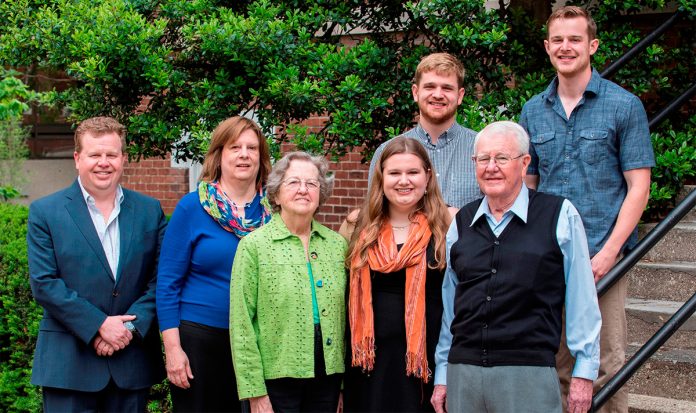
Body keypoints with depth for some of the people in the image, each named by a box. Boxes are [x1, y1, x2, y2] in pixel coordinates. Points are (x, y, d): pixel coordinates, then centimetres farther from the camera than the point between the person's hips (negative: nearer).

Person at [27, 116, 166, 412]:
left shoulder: (149, 211, 6)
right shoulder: (45, 212, -1)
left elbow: (159, 278, 3)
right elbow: (43, 283, -8)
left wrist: (131, 327, -10)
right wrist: (99, 326, -13)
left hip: (133, 362, 2)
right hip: (68, 363, -2)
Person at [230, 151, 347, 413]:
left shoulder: (337, 245, 7)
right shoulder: (255, 245, -4)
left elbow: (345, 316, 9)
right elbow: (241, 324, -7)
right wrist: (254, 392, -11)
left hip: (328, 377, 3)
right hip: (276, 378, -3)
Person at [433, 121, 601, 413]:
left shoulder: (561, 216, -2)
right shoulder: (461, 222, 11)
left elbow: (582, 301, -1)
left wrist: (584, 371, 0)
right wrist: (441, 373, 16)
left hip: (530, 375, -4)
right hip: (463, 373, 4)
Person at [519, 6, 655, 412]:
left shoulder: (624, 105, -2)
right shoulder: (533, 111, 9)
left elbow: (638, 187, -5)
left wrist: (608, 252, -14)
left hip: (602, 255, -3)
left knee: (607, 363, 1)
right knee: (554, 360, 11)